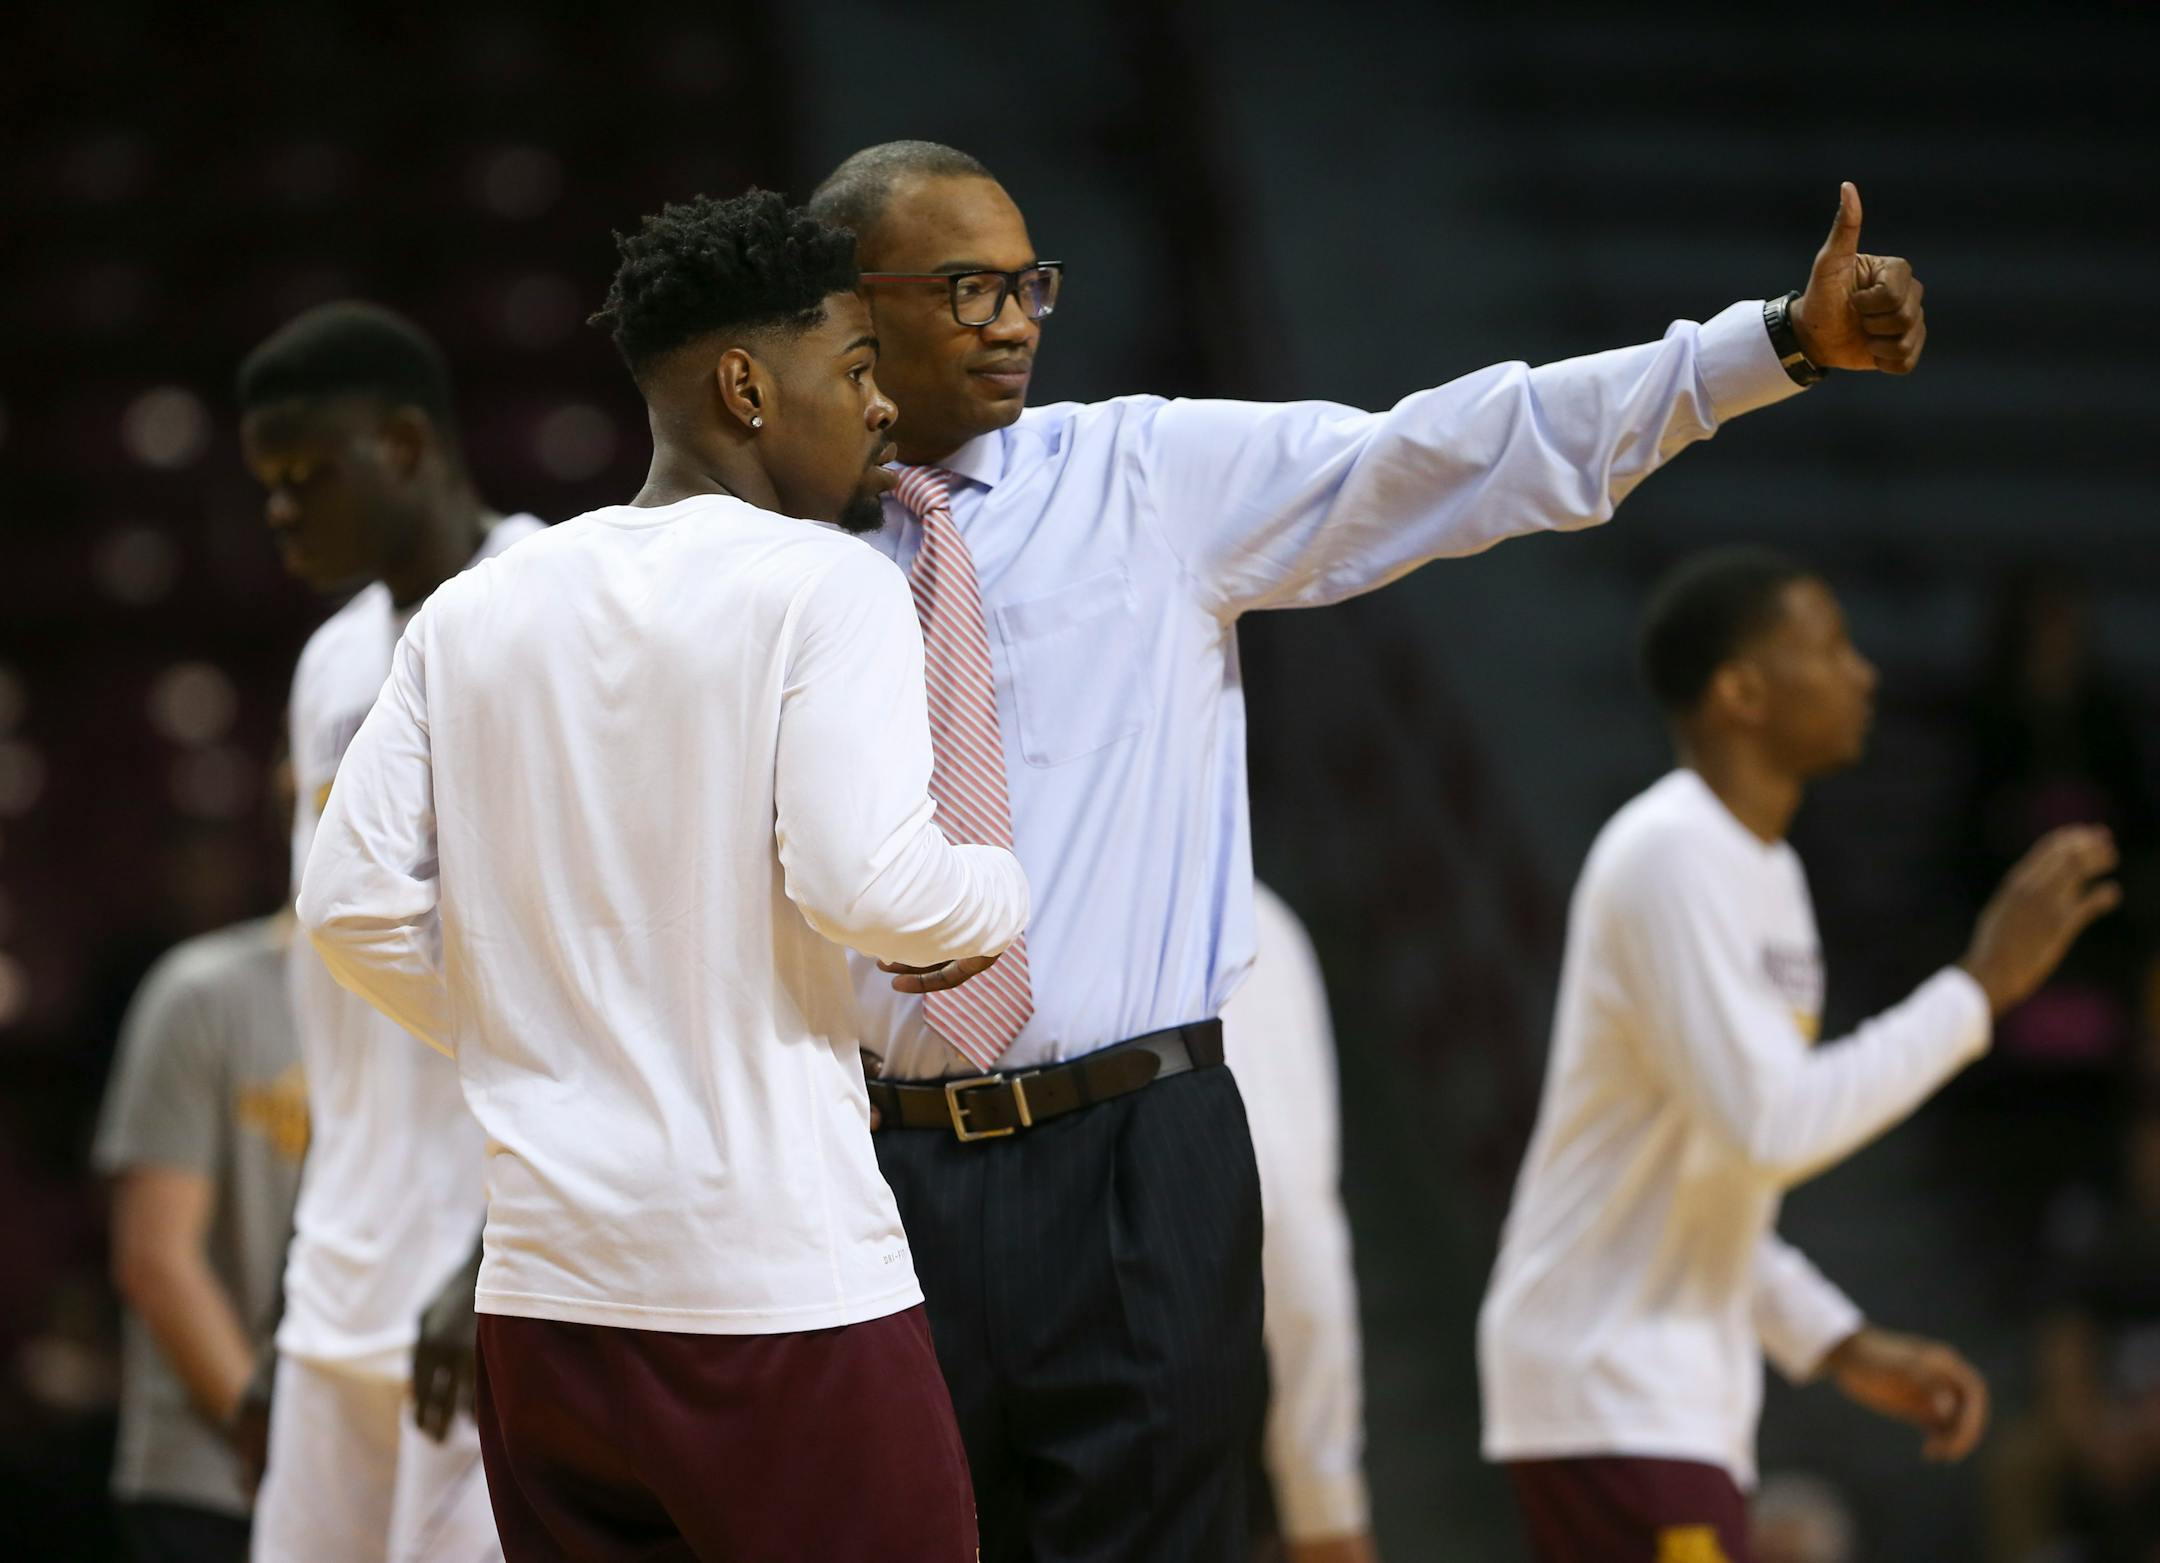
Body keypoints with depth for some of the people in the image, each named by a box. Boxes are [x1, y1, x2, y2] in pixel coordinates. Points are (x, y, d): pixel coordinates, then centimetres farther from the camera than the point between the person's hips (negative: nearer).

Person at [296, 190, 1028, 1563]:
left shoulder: (477, 614, 10)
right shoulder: (823, 586, -7)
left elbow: (358, 906, 6)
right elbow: (866, 884, -18)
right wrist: (1000, 895, 3)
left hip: (545, 1287, 6)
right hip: (785, 1286, -6)